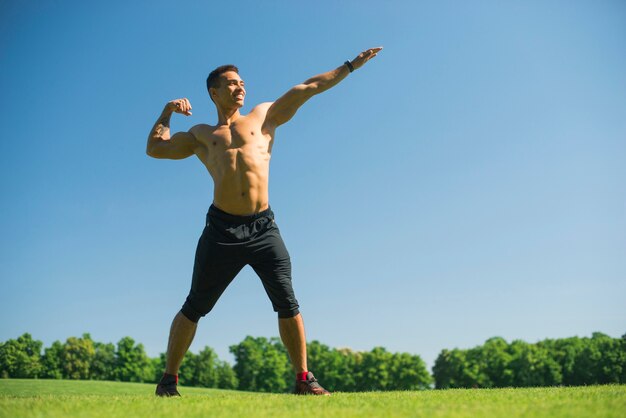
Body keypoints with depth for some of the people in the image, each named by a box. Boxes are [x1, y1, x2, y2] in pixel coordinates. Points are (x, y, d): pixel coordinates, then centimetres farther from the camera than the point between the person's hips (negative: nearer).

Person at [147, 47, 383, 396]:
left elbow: (308, 88, 16)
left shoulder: (265, 116, 18)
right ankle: (169, 379, 17)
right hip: (222, 228, 0)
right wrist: (168, 112, 12)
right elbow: (155, 149, 21)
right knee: (194, 308, 5)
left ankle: (303, 378, 7)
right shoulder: (202, 135, 20)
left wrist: (351, 65, 15)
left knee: (287, 304, -2)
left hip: (264, 227, 0)